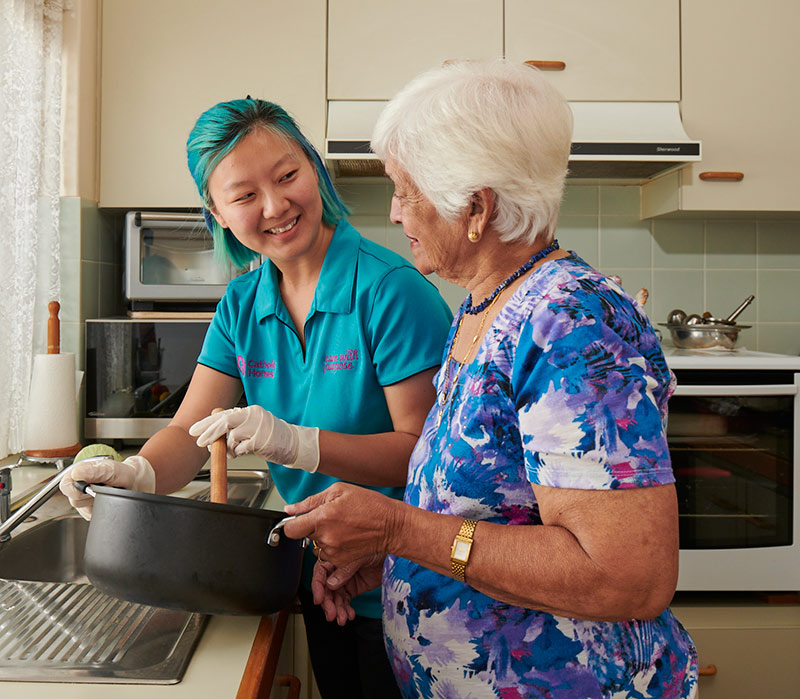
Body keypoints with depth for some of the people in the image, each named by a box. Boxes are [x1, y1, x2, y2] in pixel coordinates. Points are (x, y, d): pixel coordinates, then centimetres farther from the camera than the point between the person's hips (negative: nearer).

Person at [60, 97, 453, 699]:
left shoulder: (390, 289, -20)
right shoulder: (241, 307, 1)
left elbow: (424, 447, -22)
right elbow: (189, 432, -4)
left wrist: (296, 443, -33)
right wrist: (138, 473, -25)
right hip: (315, 574, 6)